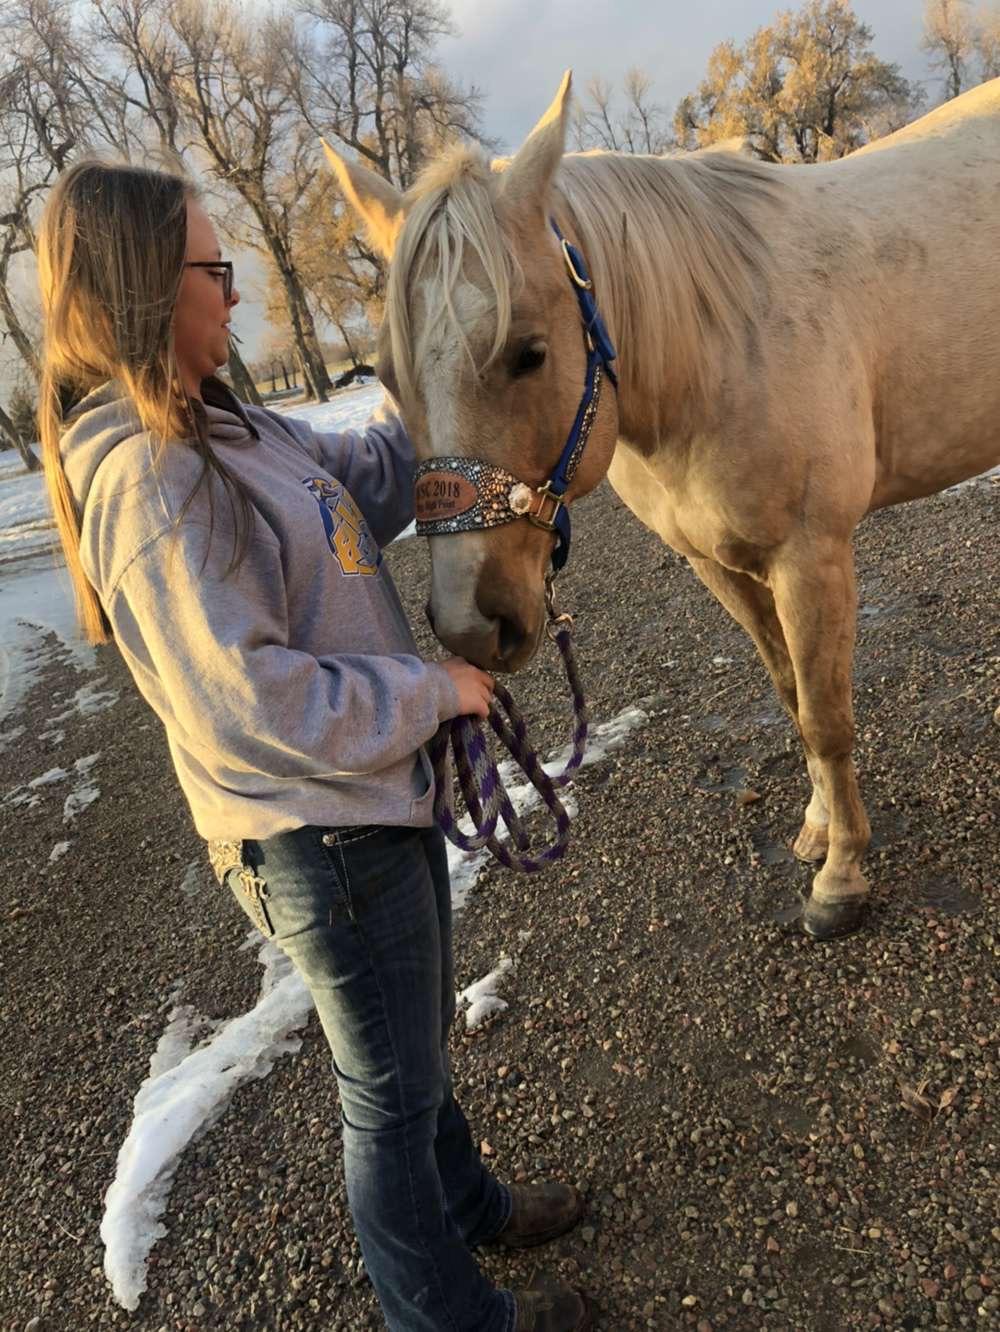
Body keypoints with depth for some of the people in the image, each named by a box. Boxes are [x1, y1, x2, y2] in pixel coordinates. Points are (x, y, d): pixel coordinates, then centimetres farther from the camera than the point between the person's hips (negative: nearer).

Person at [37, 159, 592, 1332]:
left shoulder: (224, 431, 3)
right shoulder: (146, 476, -25)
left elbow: (366, 479, 17)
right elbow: (245, 701, -29)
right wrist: (434, 691, -19)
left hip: (377, 797, 9)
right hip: (322, 839, -9)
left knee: (417, 1045, 30)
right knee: (389, 1092, 15)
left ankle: (469, 1204, 57)